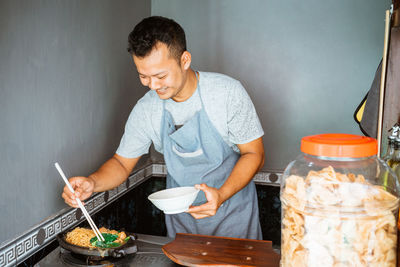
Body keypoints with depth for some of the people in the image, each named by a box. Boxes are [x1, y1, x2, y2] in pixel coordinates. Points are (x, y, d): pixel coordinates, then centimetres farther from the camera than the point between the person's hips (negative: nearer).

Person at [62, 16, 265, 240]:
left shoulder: (228, 92, -19)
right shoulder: (146, 110, -11)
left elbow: (254, 154, -13)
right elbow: (122, 163, -1)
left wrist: (222, 194, -29)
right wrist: (93, 182, -22)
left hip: (232, 211, -2)